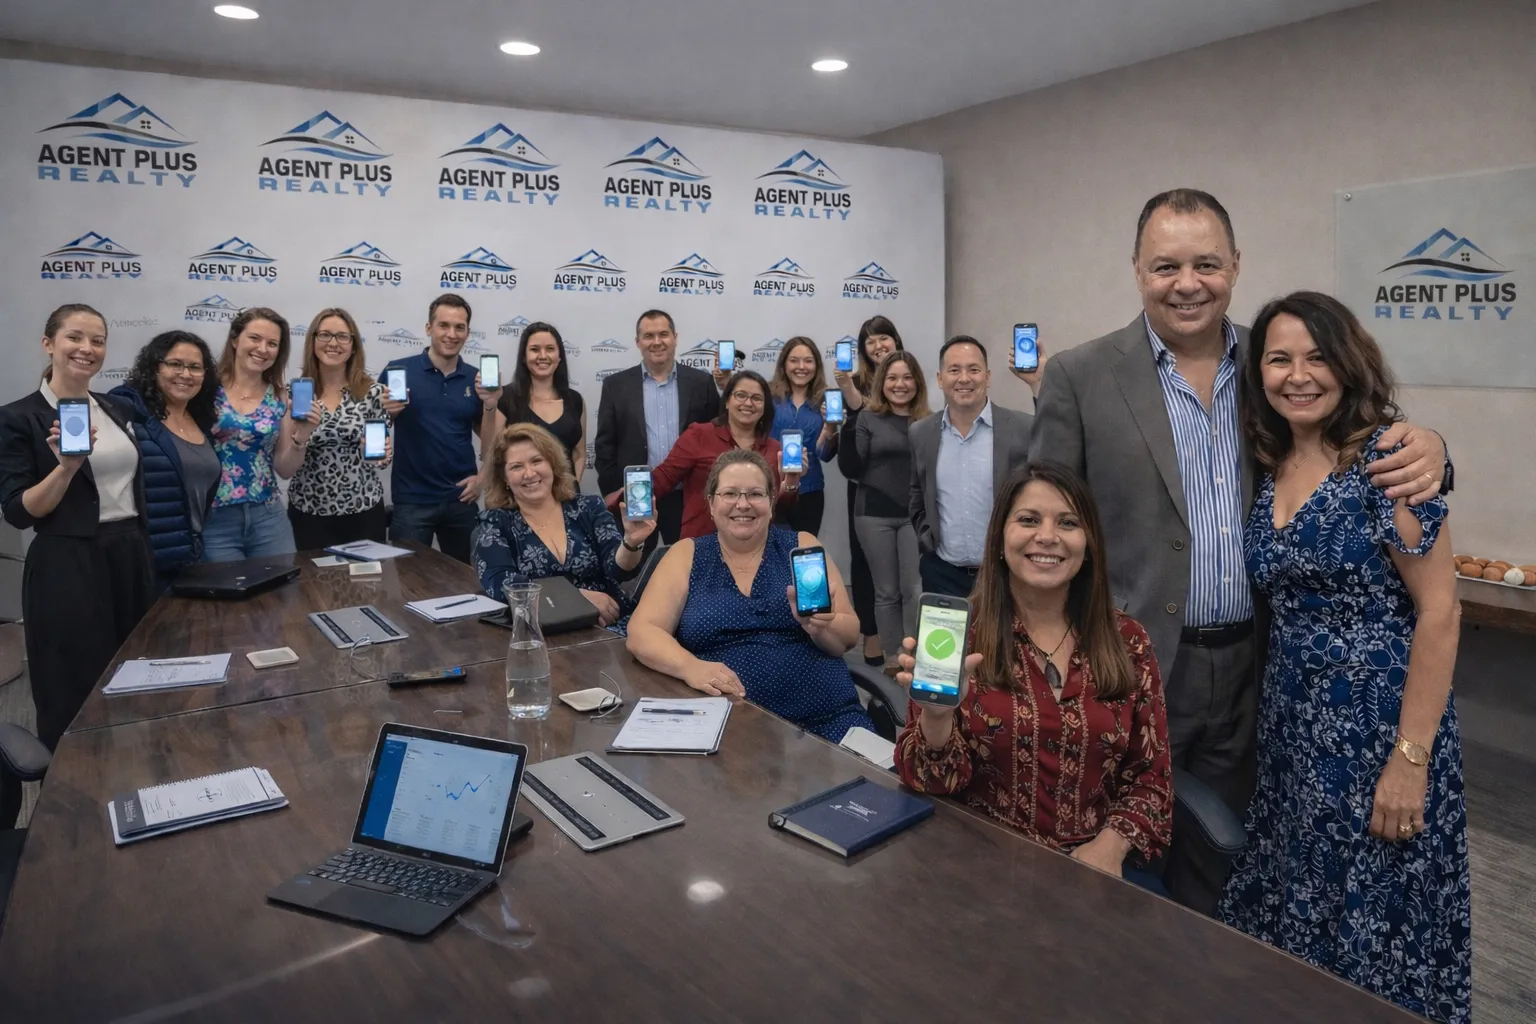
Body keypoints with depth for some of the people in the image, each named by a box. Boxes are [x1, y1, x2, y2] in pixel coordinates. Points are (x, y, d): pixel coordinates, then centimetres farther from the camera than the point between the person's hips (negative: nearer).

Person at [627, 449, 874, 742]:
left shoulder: (802, 547, 10)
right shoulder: (687, 555, 9)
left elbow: (848, 637, 7)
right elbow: (641, 633, -2)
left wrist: (818, 625, -16)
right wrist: (690, 666, -21)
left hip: (825, 718, 1)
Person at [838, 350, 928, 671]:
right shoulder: (867, 418, 0)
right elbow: (851, 470, -6)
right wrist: (845, 428, -16)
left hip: (916, 515, 1)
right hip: (875, 515, -1)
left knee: (915, 589, -3)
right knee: (886, 591, 7)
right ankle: (893, 658, 19)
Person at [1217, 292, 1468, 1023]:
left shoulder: (1387, 455, -13)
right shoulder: (1270, 467, 5)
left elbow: (1439, 612, -15)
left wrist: (1411, 758, -17)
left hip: (1377, 723, -6)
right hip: (1291, 725, 6)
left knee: (1373, 922, 8)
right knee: (1295, 910, 18)